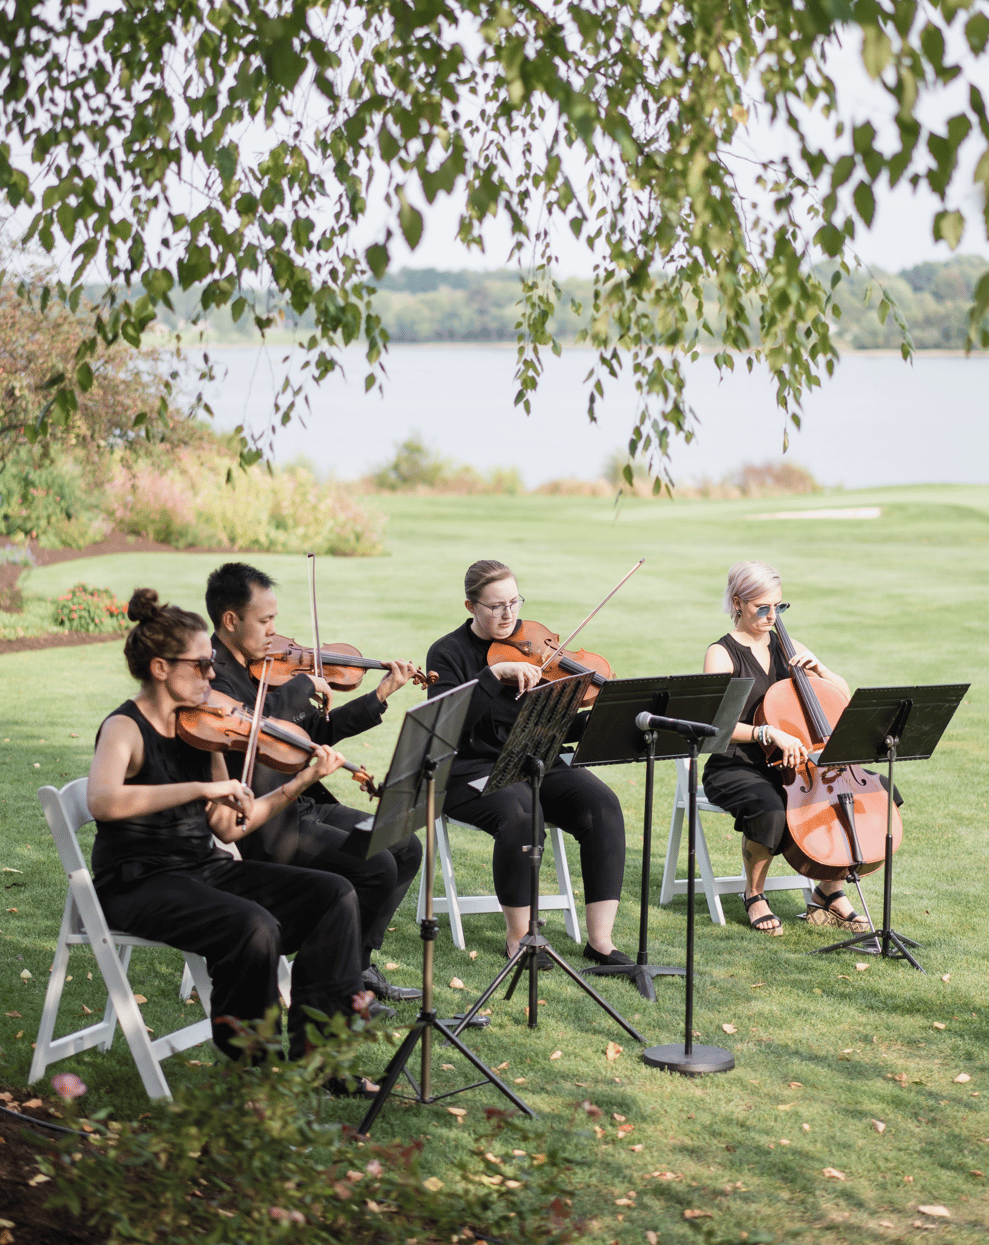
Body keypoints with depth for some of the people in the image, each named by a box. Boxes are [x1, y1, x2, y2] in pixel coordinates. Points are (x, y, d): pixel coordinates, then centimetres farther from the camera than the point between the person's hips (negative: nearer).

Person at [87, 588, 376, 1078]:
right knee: (254, 925, -33)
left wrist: (299, 782, -3)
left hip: (205, 870, 8)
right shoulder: (125, 728, -13)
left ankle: (312, 1054, -4)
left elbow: (230, 828, 7)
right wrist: (203, 788, -37)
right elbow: (103, 801, -36)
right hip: (140, 885, -8)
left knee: (334, 894, -7)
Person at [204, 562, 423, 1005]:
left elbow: (316, 731, 19)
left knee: (405, 848, 7)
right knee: (375, 867, -20)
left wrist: (380, 695, 12)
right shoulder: (211, 674, -15)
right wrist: (303, 683, -21)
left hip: (299, 805, 10)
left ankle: (357, 963, 14)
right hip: (261, 827, -9)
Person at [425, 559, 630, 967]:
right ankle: (518, 935, -17)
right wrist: (495, 673, -29)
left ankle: (600, 940, -21)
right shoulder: (449, 653, -2)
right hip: (473, 770, -4)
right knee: (519, 812, -36)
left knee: (602, 803, -24)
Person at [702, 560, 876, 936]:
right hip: (734, 768, -6)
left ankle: (829, 891, 1)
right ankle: (754, 895, -9)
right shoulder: (721, 654, -6)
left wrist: (819, 670, -5)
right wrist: (769, 732, -31)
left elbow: (844, 696, 15)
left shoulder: (788, 649, 12)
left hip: (785, 765, 6)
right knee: (769, 807, -39)